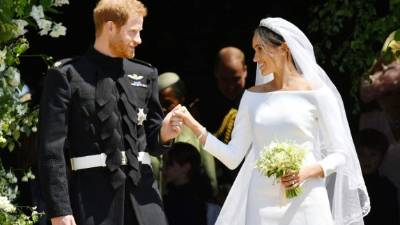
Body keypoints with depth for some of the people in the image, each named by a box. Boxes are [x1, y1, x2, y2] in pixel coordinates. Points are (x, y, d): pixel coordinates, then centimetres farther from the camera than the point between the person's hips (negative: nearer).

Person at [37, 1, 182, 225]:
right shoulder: (67, 76, -1)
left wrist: (163, 135, -3)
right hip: (93, 191, -5)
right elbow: (52, 148, -5)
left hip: (141, 188, 5)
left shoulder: (145, 74, 15)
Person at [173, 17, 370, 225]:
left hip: (304, 203, -3)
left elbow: (339, 155, 1)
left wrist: (308, 171, -16)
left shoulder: (317, 94, 0)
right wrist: (195, 127, -1)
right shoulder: (253, 97, 11)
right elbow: (232, 157, 8)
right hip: (261, 205, 3)